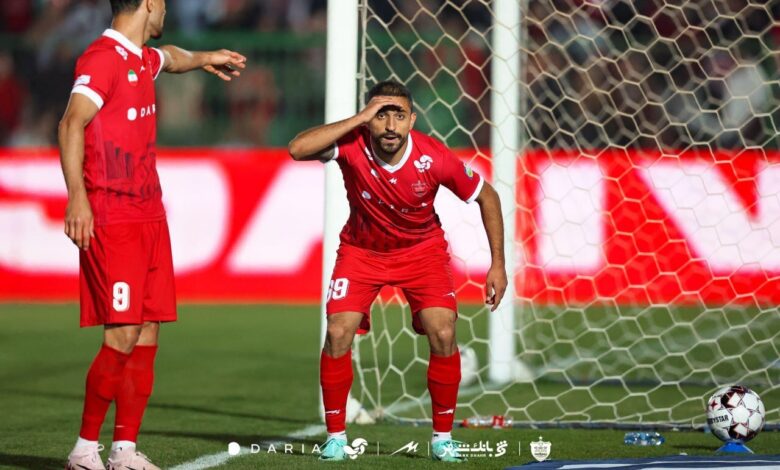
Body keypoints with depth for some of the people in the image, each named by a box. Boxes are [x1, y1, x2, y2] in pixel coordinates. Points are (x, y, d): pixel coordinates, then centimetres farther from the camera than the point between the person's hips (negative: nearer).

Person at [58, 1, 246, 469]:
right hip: (112, 221, -9)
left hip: (149, 217, 9)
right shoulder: (103, 58, -13)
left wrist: (203, 58, 57)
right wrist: (77, 196, -33)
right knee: (122, 335, -12)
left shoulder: (142, 59, 16)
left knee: (148, 334, 4)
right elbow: (72, 124, -24)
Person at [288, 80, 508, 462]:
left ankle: (442, 438, 3)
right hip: (361, 251, 0)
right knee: (338, 332, -15)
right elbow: (297, 149, -43)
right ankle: (335, 436, 1)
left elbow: (487, 197, -10)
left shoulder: (434, 159, -26)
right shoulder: (353, 144, -26)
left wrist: (497, 264, -10)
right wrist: (357, 119, -44)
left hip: (422, 250, 0)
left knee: (443, 335, -15)